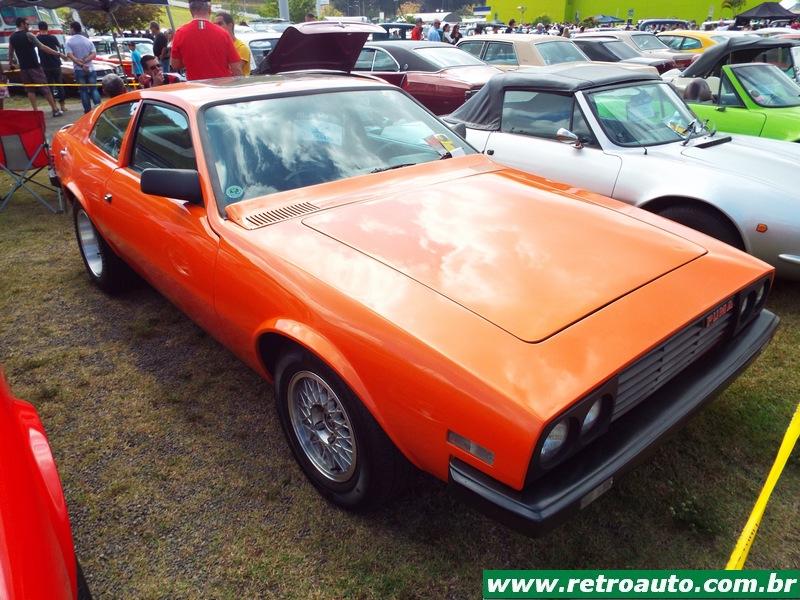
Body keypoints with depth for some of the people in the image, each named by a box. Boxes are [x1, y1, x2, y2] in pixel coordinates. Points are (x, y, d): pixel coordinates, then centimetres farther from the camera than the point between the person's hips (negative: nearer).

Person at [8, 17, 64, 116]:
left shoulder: (12, 37, 11)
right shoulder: (28, 35, -8)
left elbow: (10, 52, 16)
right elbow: (42, 47, -14)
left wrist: (11, 63, 31)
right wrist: (57, 53, -15)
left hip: (23, 67, 6)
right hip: (34, 66, -5)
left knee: (30, 89, 9)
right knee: (45, 87, -4)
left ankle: (35, 111, 2)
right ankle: (55, 110, -5)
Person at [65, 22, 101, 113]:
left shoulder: (69, 41, -1)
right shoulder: (87, 40, 7)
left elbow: (70, 55, -12)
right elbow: (93, 54, -3)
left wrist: (81, 64, -14)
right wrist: (85, 61, -12)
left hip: (78, 70, -1)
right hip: (90, 69, 2)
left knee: (83, 91, 5)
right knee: (93, 89, 5)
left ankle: (88, 110, 3)